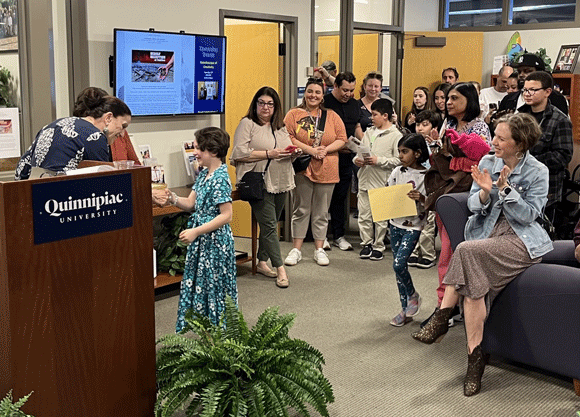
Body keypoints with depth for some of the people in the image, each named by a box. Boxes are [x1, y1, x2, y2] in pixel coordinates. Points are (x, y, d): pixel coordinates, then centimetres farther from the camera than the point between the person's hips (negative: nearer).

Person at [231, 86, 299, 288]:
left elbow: (287, 150, 28)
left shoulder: (280, 127, 18)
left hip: (280, 183, 7)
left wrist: (294, 152, 4)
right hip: (259, 183, -7)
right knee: (269, 225, -8)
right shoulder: (247, 124, -3)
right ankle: (280, 268, -4)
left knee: (271, 224, 12)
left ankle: (262, 262, 24)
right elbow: (240, 153, -14)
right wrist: (269, 154, -18)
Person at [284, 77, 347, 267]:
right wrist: (310, 149, -16)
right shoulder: (294, 114, 3)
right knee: (301, 210, 4)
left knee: (321, 212, 8)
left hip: (326, 170, 2)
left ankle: (319, 250, 17)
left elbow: (342, 139, 5)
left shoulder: (332, 116, 9)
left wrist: (325, 150, -12)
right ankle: (296, 250, 11)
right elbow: (288, 137, -8)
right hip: (302, 168, -2)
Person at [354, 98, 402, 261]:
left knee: (380, 217, 2)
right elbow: (360, 150, 19)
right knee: (364, 215, 9)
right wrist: (357, 160, -1)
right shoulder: (369, 132, 13)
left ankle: (378, 246, 14)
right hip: (365, 180, 6)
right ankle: (366, 243, 21)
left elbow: (398, 160, -12)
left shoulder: (395, 135, -6)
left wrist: (379, 160, -17)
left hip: (382, 183, -6)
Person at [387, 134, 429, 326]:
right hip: (396, 223, 6)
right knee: (398, 266, 8)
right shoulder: (397, 172, 5)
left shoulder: (426, 176, -9)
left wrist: (421, 198, -27)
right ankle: (406, 310, 20)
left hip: (414, 226, -5)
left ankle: (413, 295, 12)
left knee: (399, 263, -17)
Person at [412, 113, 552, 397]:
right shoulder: (487, 162, 11)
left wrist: (506, 188, -18)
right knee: (474, 283, -26)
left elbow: (529, 214, -8)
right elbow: (474, 206, 9)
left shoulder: (537, 172, -1)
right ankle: (475, 357, -22)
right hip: (486, 234, 4)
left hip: (521, 240, -4)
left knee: (467, 251, -32)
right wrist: (485, 192, -13)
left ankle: (441, 319, -22)